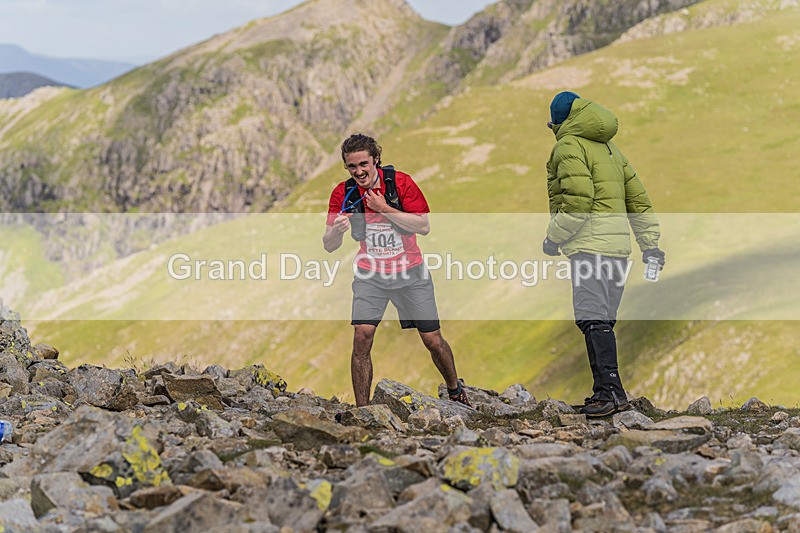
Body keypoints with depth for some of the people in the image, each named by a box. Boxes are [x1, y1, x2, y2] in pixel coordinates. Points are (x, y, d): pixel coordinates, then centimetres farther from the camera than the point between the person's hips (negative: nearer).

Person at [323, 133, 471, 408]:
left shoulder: (400, 182, -13)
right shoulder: (343, 193, -9)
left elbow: (424, 226, -17)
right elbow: (329, 246, -10)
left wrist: (385, 209, -26)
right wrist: (336, 230, -33)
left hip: (409, 273, -1)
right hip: (370, 275, 1)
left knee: (433, 340, 3)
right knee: (362, 336, -17)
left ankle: (456, 391, 30)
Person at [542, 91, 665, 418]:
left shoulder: (568, 146, -4)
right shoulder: (610, 148, 23)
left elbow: (578, 202, -16)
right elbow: (638, 198, 21)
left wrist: (553, 238, -5)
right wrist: (650, 244, 21)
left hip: (589, 243, -9)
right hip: (618, 243, 9)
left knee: (593, 319, -14)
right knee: (602, 319, 11)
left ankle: (611, 390, -23)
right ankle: (603, 389, 12)